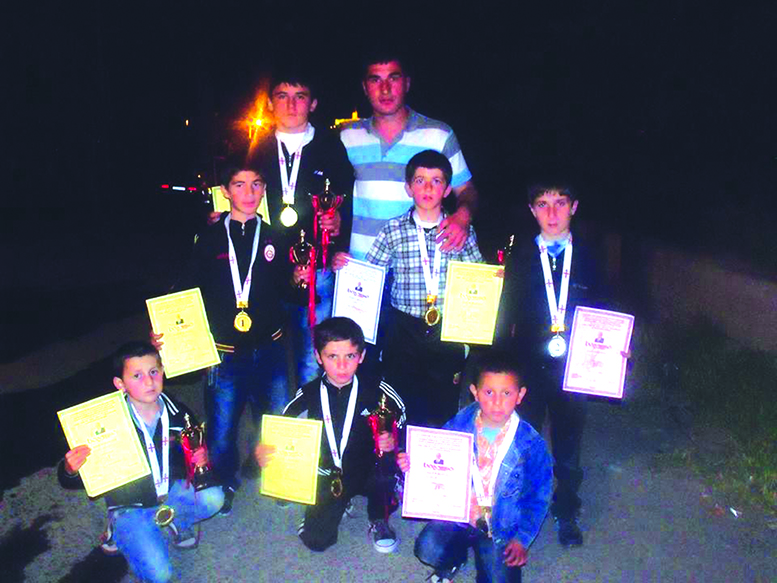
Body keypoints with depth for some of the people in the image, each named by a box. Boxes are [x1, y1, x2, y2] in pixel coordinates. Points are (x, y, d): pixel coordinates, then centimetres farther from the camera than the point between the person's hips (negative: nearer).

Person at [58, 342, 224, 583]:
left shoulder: (178, 413, -10)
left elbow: (195, 450, 8)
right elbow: (71, 481, -12)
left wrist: (200, 459, -16)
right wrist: (70, 470, -37)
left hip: (170, 493, 3)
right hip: (131, 507, -3)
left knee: (213, 497, -25)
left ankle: (176, 522, 8)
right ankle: (119, 530, 11)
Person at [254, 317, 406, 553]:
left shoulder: (379, 392, -14)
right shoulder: (307, 396, -9)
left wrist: (393, 444, -28)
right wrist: (263, 454, -22)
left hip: (369, 472, -1)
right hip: (329, 478, 2)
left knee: (387, 462, -34)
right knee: (315, 540, -13)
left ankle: (379, 520, -1)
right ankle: (340, 503, 22)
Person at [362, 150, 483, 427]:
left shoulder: (462, 232, 4)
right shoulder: (393, 231, 1)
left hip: (449, 332, 1)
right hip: (404, 331, 0)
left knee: (445, 411, 6)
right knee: (402, 411, 7)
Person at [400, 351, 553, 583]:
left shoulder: (531, 444, -12)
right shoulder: (459, 424, -8)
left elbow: (538, 497, -1)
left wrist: (522, 539, -6)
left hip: (502, 527, -1)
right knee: (428, 550, -22)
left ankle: (484, 555, 19)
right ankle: (456, 556, 14)